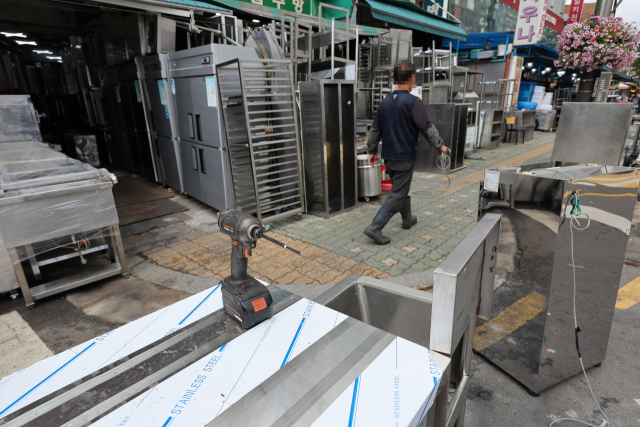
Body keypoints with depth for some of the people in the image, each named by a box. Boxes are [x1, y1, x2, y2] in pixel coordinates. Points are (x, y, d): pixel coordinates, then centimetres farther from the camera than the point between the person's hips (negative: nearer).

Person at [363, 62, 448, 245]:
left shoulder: (385, 102, 7)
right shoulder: (413, 102, -13)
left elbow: (375, 130, 11)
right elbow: (427, 127, -13)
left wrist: (372, 151, 19)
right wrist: (440, 145, 0)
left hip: (388, 156, 7)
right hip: (405, 156, -7)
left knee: (401, 189, 23)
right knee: (397, 195, -2)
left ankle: (407, 219, 39)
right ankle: (375, 228, -8)